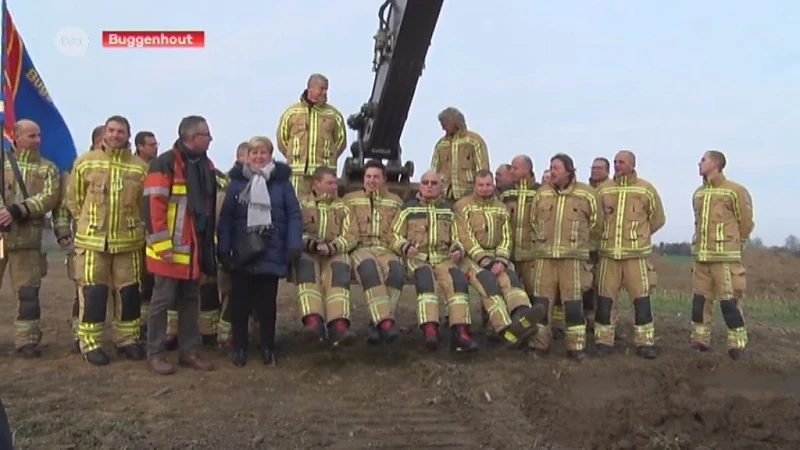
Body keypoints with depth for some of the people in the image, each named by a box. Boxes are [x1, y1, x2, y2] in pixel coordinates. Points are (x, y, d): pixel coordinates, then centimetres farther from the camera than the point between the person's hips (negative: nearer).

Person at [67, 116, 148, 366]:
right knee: (93, 292, 0)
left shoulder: (140, 167, -1)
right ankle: (90, 343, 12)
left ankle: (128, 339, 22)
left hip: (128, 241, 1)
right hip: (92, 240, -1)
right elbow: (74, 198, 9)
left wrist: (131, 224, 11)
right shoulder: (85, 162, 0)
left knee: (129, 292, 8)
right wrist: (88, 222, 12)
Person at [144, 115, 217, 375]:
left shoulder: (206, 165, 13)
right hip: (170, 249, -7)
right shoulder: (165, 164, -12)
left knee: (190, 301, 12)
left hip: (196, 248, 8)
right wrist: (162, 244, -20)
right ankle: (155, 354, 11)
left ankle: (189, 351, 21)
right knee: (162, 300, 2)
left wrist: (210, 242, 17)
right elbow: (153, 205, -17)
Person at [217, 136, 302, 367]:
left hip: (271, 253, 0)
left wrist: (294, 245, -11)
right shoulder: (237, 181, 1)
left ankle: (267, 347, 22)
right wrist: (223, 249, -7)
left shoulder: (282, 181, 0)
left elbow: (294, 215, -2)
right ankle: (239, 347, 21)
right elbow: (226, 217, -2)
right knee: (240, 302, 9)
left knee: (267, 302, 10)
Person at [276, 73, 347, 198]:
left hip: (325, 172, 1)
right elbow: (282, 139, 13)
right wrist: (294, 157, 10)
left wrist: (329, 157, 10)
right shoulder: (291, 113, 7)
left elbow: (341, 140, 15)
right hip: (298, 170, -1)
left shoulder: (333, 114, 9)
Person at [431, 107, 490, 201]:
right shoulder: (440, 144, 15)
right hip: (445, 195, 4)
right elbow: (434, 171, 16)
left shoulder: (474, 141, 2)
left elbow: (482, 170, -1)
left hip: (468, 195, -4)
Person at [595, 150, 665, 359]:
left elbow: (657, 219, 10)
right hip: (608, 252, 2)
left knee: (641, 298, -1)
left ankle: (645, 343, 8)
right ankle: (604, 341, 13)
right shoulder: (603, 189, 5)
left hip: (637, 253, -2)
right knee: (605, 298, 4)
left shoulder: (646, 189, 0)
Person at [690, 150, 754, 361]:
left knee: (729, 301, -4)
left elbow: (746, 222, -1)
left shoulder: (735, 191, -8)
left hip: (725, 257, -6)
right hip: (701, 256, 6)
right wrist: (702, 243, 16)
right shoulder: (698, 193, 12)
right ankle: (700, 341, 19)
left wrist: (732, 244, 8)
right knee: (700, 299, 9)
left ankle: (737, 345, 5)